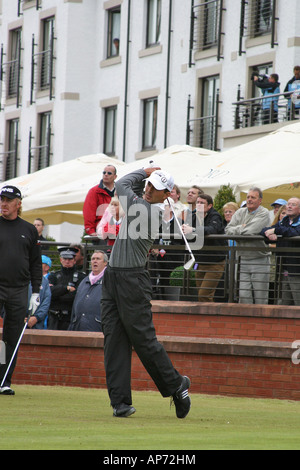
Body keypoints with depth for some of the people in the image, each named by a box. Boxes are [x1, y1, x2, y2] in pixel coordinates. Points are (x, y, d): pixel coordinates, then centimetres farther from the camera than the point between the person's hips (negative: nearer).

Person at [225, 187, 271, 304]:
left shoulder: (264, 214, -6)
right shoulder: (240, 213, 13)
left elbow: (250, 231, -18)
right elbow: (228, 230, 4)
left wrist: (237, 229, -1)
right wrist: (241, 229, -10)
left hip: (260, 260, -5)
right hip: (244, 260, 5)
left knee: (260, 297, -2)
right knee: (244, 296, -1)